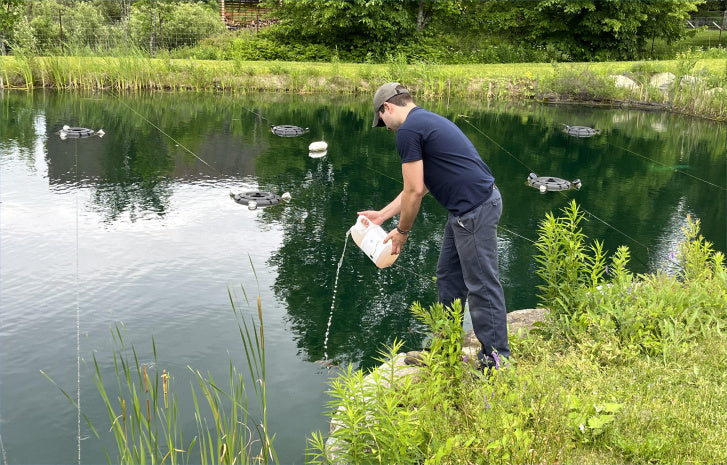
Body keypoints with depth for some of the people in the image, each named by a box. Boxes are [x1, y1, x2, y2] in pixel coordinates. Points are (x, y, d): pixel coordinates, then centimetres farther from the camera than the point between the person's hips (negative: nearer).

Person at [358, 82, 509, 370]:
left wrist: (402, 231, 2)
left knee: (481, 285, -2)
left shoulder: (408, 130, -11)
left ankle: (496, 358, 9)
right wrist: (382, 215, 27)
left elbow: (415, 191, -12)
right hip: (466, 209, 11)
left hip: (475, 210, -11)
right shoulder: (427, 120, 20)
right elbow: (420, 186, 24)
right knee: (448, 278, 17)